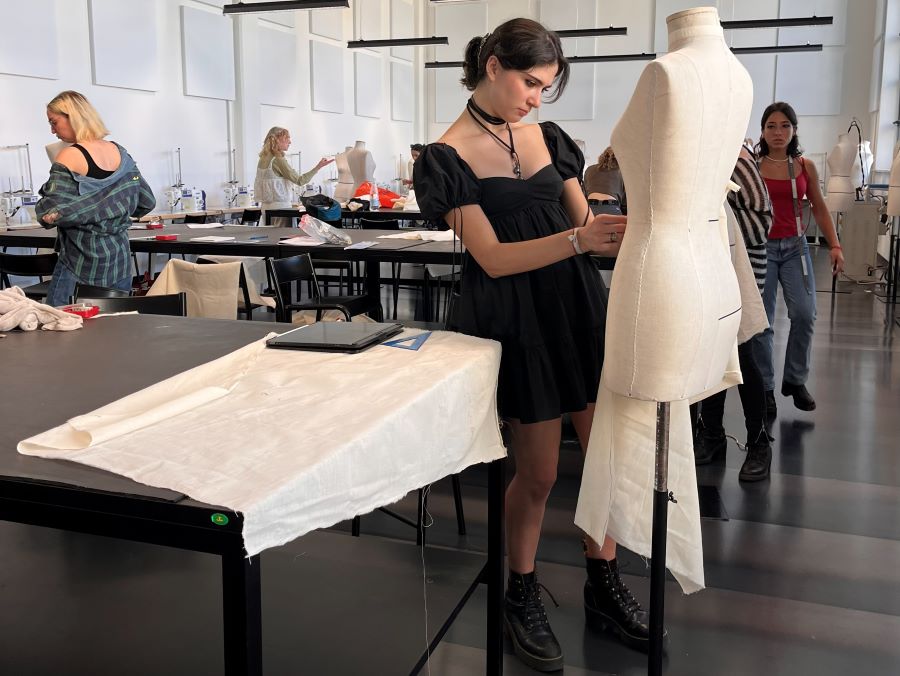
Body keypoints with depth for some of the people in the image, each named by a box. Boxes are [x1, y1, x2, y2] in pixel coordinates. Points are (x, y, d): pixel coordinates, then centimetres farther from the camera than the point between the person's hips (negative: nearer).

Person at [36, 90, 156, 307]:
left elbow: (49, 214, -16)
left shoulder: (69, 158, -12)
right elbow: (147, 202, 12)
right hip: (120, 257, 6)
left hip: (82, 262, -6)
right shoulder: (121, 153, 6)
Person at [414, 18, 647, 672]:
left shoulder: (548, 137, 11)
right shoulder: (449, 156, -8)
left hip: (577, 304, 6)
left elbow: (586, 222, 11)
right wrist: (579, 239, -26)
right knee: (539, 471, 3)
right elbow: (494, 258, -15)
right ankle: (521, 595, 26)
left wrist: (623, 229, -9)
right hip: (514, 317, -5)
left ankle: (603, 582, 28)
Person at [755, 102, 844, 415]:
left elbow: (819, 209, 11)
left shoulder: (805, 166, 5)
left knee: (805, 315, -8)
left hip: (795, 246, 3)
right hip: (761, 246, -3)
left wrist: (835, 245, 4)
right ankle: (765, 388, 14)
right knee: (762, 321, -1)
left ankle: (795, 380, 14)